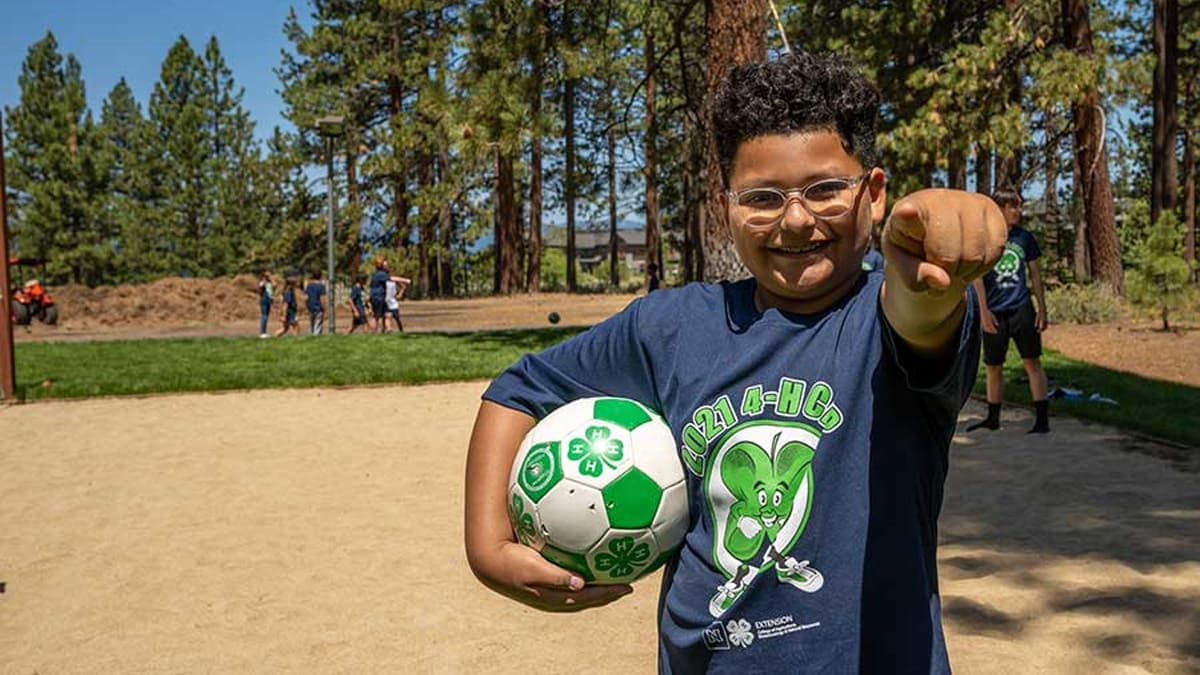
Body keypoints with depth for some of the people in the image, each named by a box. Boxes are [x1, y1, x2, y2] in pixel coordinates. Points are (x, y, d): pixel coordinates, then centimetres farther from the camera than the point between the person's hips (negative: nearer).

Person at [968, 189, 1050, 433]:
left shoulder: (1025, 237, 6)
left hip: (1022, 309, 1)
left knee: (1032, 362, -5)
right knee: (993, 367, 9)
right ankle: (993, 418, 23)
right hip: (994, 312, -1)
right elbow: (977, 275, -4)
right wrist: (984, 310, -11)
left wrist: (1042, 308, 7)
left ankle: (1042, 420, -4)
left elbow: (1035, 274, 12)